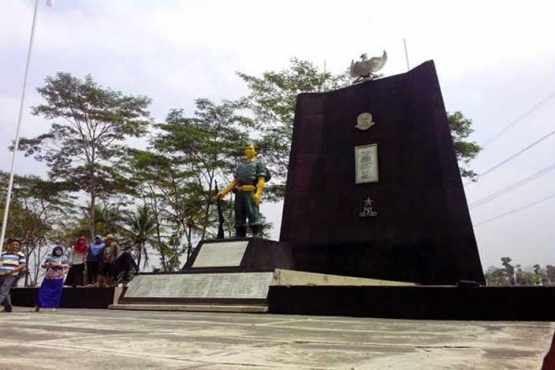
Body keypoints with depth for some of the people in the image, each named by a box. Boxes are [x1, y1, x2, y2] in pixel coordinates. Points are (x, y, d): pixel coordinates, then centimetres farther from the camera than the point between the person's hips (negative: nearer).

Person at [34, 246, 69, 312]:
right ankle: (38, 306, 13)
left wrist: (57, 265, -15)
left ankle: (54, 306, 4)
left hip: (58, 278, -2)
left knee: (56, 292, -2)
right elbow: (43, 265, 17)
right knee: (43, 291, 2)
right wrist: (47, 265, -6)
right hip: (48, 277, 2)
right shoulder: (49, 257, 13)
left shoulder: (64, 258, 6)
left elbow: (67, 266, -6)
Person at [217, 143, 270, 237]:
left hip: (251, 192, -6)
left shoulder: (259, 162, 13)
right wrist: (224, 192, 13)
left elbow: (261, 180, -2)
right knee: (239, 220, 3)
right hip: (239, 193, 6)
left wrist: (258, 193, -19)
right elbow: (234, 182, 26)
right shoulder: (240, 165, 31)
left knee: (254, 217, -15)